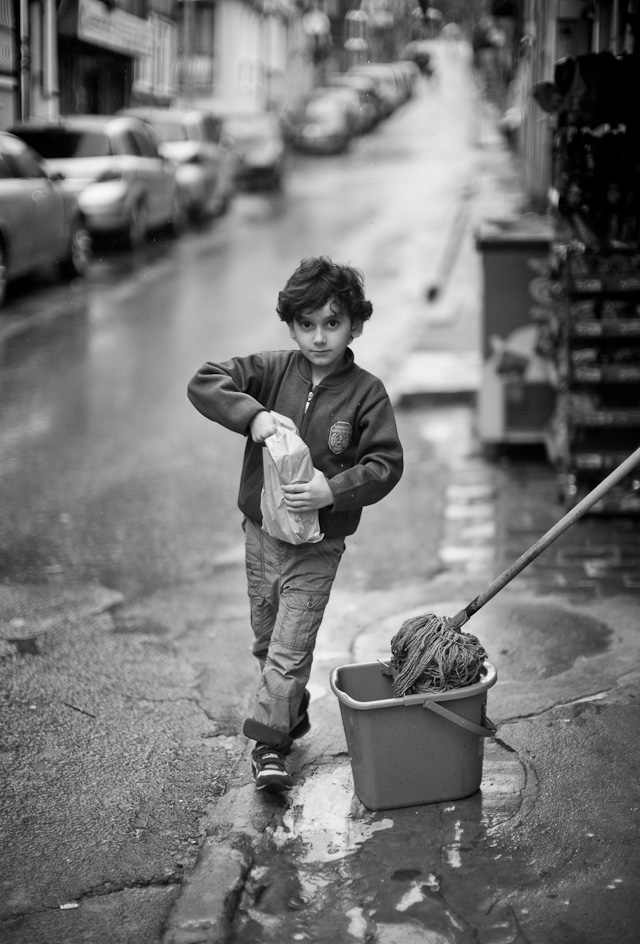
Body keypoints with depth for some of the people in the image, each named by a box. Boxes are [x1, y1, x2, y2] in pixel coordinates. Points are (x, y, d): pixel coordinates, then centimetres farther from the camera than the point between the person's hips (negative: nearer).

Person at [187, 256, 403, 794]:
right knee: (266, 641, 19)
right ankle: (293, 715, 39)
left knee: (290, 648, -7)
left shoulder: (366, 392, -11)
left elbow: (386, 463, -13)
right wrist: (253, 415, -23)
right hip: (261, 531, 4)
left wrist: (333, 491, -26)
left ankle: (269, 744, 0)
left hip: (318, 542, -4)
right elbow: (203, 384, -9)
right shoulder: (272, 371, -4)